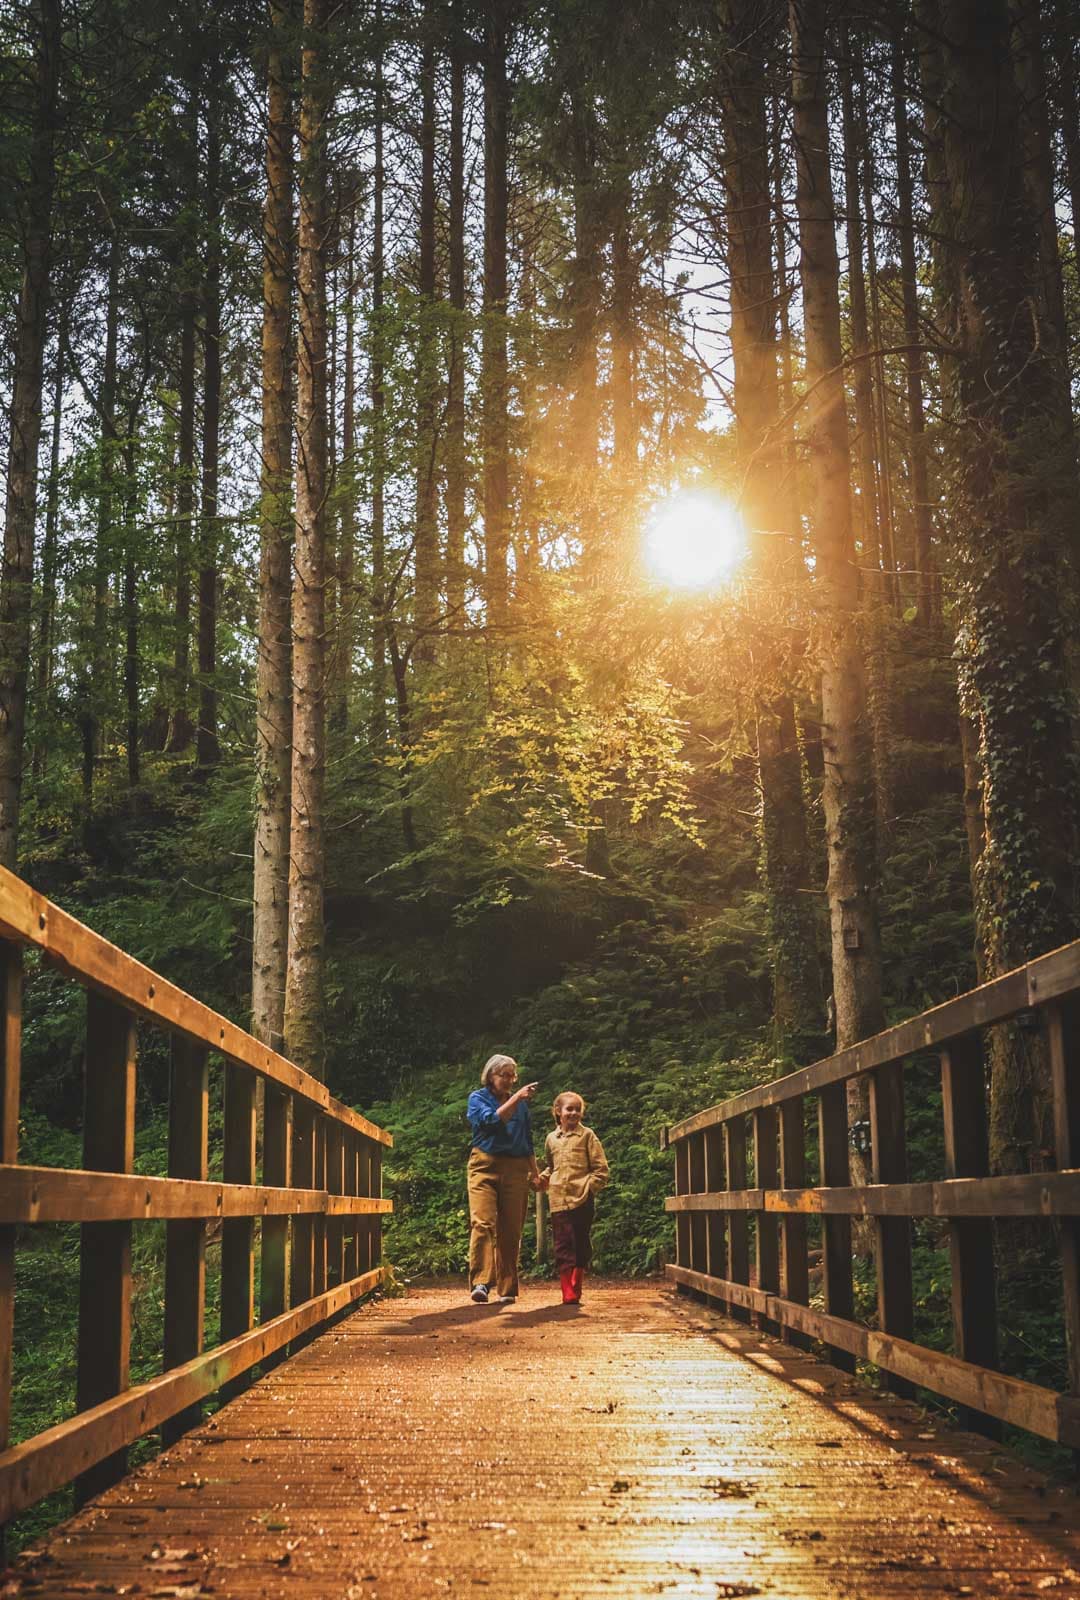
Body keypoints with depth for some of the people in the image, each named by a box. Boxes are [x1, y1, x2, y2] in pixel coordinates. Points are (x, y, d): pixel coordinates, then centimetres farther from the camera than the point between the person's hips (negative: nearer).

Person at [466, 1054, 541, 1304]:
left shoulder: (521, 1103, 17)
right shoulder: (478, 1098, 5)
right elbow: (492, 1119, -14)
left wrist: (535, 1171, 18)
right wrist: (516, 1098, -19)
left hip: (516, 1169, 4)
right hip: (485, 1166, -3)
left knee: (511, 1230, 1)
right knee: (483, 1223, -18)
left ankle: (507, 1289, 8)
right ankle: (481, 1283, -25)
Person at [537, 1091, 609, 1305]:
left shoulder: (587, 1135, 3)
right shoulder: (552, 1139, 14)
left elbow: (601, 1169, 1)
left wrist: (589, 1187, -10)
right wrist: (541, 1180, 10)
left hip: (582, 1201, -3)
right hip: (558, 1201, 3)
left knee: (581, 1247, 1)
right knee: (563, 1247, -1)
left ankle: (575, 1291, 8)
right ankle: (568, 1294, 1)